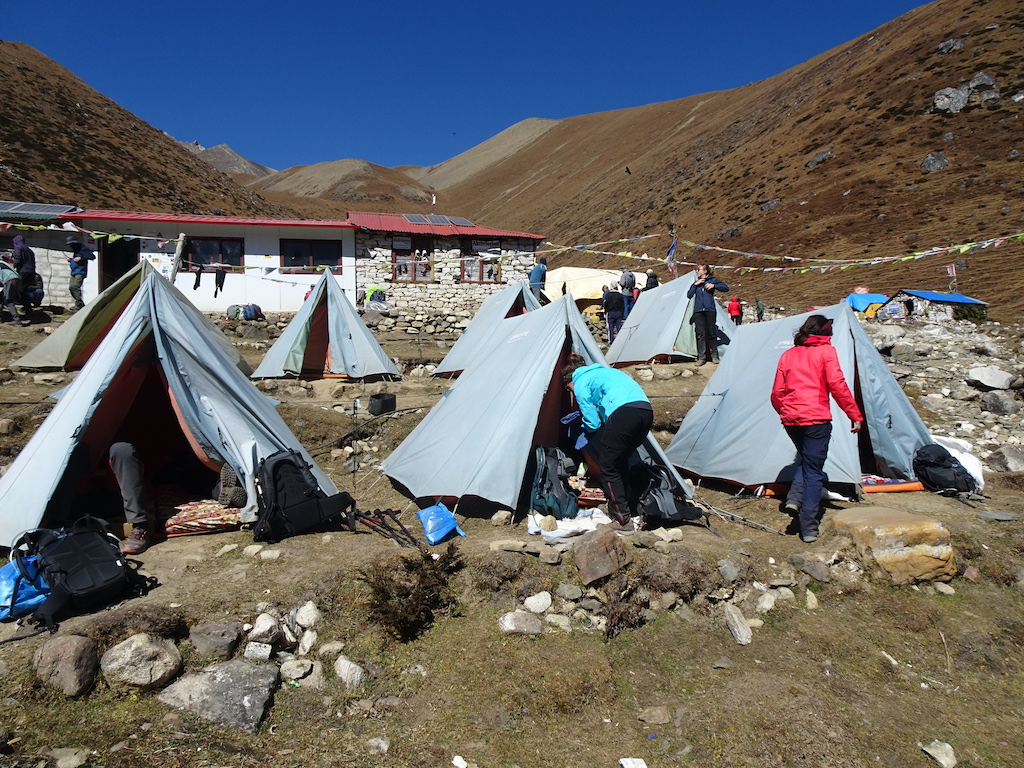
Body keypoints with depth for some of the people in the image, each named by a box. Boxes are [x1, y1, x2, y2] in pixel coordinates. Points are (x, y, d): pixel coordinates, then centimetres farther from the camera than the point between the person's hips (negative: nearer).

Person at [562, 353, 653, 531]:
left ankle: (622, 520, 4)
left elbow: (592, 422, 7)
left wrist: (584, 428, 31)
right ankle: (615, 510, 30)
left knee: (609, 469, 4)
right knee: (620, 463, 22)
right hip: (647, 411, 8)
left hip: (624, 413, -8)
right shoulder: (603, 371, 34)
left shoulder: (580, 382, 11)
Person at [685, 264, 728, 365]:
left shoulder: (712, 280, 6)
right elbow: (689, 295, 6)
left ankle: (714, 356, 12)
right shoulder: (696, 282, 16)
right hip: (698, 311, 2)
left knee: (711, 332, 1)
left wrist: (713, 285, -10)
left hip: (710, 310, -2)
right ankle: (701, 357, 1)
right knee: (700, 333, -3)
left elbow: (726, 288, 2)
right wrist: (695, 285, -3)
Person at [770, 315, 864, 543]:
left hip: (790, 420, 5)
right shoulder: (826, 351, 2)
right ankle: (808, 528, -1)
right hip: (816, 418, -4)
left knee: (804, 459, 27)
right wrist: (855, 415, -4)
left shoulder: (787, 355, 14)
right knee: (814, 471, 1)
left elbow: (777, 393, 12)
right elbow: (837, 385, -9)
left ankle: (794, 498, 6)